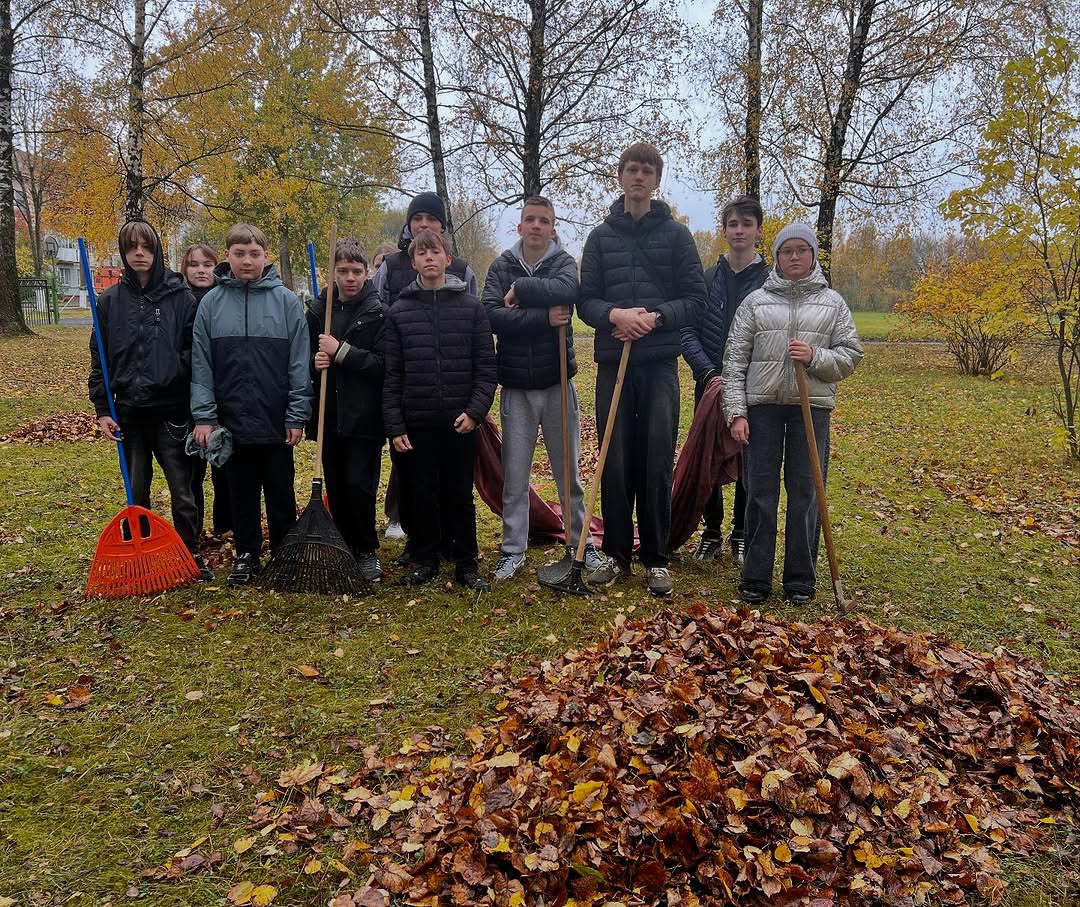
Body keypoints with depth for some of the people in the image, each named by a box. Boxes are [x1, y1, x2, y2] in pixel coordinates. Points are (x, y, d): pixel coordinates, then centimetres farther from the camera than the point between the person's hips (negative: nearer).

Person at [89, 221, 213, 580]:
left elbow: (194, 351, -2)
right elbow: (99, 359, 6)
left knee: (182, 490, 3)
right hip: (129, 411, 2)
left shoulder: (180, 296, -1)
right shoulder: (110, 300, 5)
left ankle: (191, 555, 16)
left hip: (172, 409, -2)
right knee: (136, 491, 12)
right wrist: (102, 409, 0)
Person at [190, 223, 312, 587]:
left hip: (276, 421, -1)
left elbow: (300, 364, -4)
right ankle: (246, 555, 27)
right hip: (231, 420, 2)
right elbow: (201, 365, 2)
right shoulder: (211, 303, 1)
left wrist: (297, 416, -7)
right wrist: (203, 416, -4)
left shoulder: (286, 301, -3)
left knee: (281, 494, 10)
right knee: (241, 495, 13)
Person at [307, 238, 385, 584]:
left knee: (359, 485, -8)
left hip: (364, 417, -4)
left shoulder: (378, 313, -4)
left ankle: (367, 551, 10)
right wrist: (315, 362, -5)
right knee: (336, 489, 9)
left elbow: (384, 364, -13)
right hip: (329, 416, 4)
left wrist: (341, 352, -16)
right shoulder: (317, 311, 8)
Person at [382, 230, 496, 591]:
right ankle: (424, 560, 22)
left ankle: (467, 563, 18)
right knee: (421, 496, 8)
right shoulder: (399, 312, 4)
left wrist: (475, 411, -11)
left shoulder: (471, 307, 2)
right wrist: (395, 425, -3)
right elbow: (391, 375, 3)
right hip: (416, 424, 1)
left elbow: (486, 367, 0)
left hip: (460, 422, -1)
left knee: (460, 495, 7)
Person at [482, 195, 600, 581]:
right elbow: (491, 316, -13)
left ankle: (581, 543, 23)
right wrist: (543, 317, -20)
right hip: (515, 387, 0)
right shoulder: (502, 266, 3)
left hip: (557, 383, 0)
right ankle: (513, 549, 16)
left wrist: (520, 289, -16)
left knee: (568, 471, 10)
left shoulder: (564, 262, 1)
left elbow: (567, 291, -24)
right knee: (514, 474, 5)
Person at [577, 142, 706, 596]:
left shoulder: (676, 234, 7)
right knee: (615, 463, 4)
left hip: (659, 362, -1)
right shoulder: (601, 236, 10)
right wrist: (615, 314, -15)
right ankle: (616, 553, 16)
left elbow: (696, 299, 2)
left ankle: (656, 559, 11)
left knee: (657, 463, 0)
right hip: (612, 362, 1)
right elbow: (586, 300, 6)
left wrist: (655, 316, -14)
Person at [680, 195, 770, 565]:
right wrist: (709, 373, -13)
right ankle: (712, 532, 21)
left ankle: (742, 534, 21)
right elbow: (688, 334, 0)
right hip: (710, 385, 2)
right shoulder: (706, 279, 4)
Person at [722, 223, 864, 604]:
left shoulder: (833, 302, 10)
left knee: (806, 493, 3)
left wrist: (815, 357, -12)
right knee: (760, 493, 2)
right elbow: (735, 361, 3)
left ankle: (801, 579, 14)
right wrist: (736, 412, -5)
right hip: (762, 405, 0)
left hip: (812, 407, 1)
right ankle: (755, 579, 12)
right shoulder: (756, 301, 7)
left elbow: (851, 355, 7)